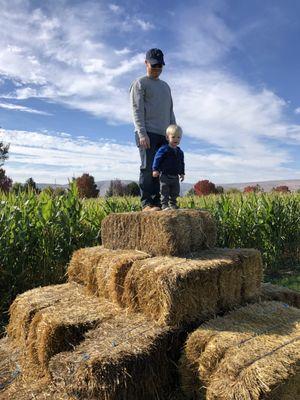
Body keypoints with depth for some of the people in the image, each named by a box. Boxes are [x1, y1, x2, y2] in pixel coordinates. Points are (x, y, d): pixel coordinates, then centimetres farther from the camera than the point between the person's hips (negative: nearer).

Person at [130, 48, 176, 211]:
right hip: (147, 133, -6)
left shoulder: (165, 86, 28)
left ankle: (157, 202, 1)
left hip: (164, 135, 6)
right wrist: (142, 134, -18)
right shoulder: (139, 83, 6)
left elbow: (170, 111, 26)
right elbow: (137, 110, -5)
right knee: (148, 168, -13)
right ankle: (146, 203, -11)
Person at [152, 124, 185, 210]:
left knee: (175, 192, 11)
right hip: (165, 176, -6)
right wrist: (155, 169, -18)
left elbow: (181, 163, 21)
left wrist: (182, 173, 18)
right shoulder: (164, 149, -9)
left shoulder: (180, 152, 12)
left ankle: (173, 204, 23)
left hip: (175, 177, 6)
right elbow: (157, 159, -11)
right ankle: (164, 205, 2)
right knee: (165, 192, -3)